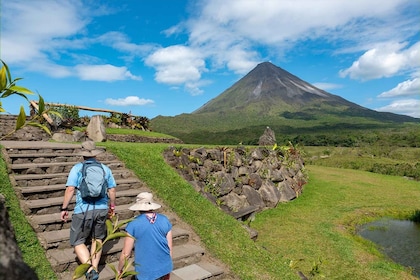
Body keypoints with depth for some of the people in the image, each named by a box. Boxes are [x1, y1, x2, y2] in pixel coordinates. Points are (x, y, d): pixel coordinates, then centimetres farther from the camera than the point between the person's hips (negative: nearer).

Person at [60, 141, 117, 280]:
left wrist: (64, 208, 0)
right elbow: (112, 190, 8)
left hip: (83, 210, -3)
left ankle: (89, 268, -9)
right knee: (97, 239, 21)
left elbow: (70, 189, -9)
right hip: (102, 209, 3)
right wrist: (112, 206, 22)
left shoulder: (77, 168, -1)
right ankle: (95, 268, 20)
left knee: (78, 242, 8)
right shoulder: (105, 168, 7)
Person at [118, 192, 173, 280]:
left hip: (146, 272, -3)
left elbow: (126, 253, -6)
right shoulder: (165, 220, -3)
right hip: (164, 268, 4)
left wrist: (119, 269, 13)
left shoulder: (133, 225, -12)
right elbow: (170, 248, 3)